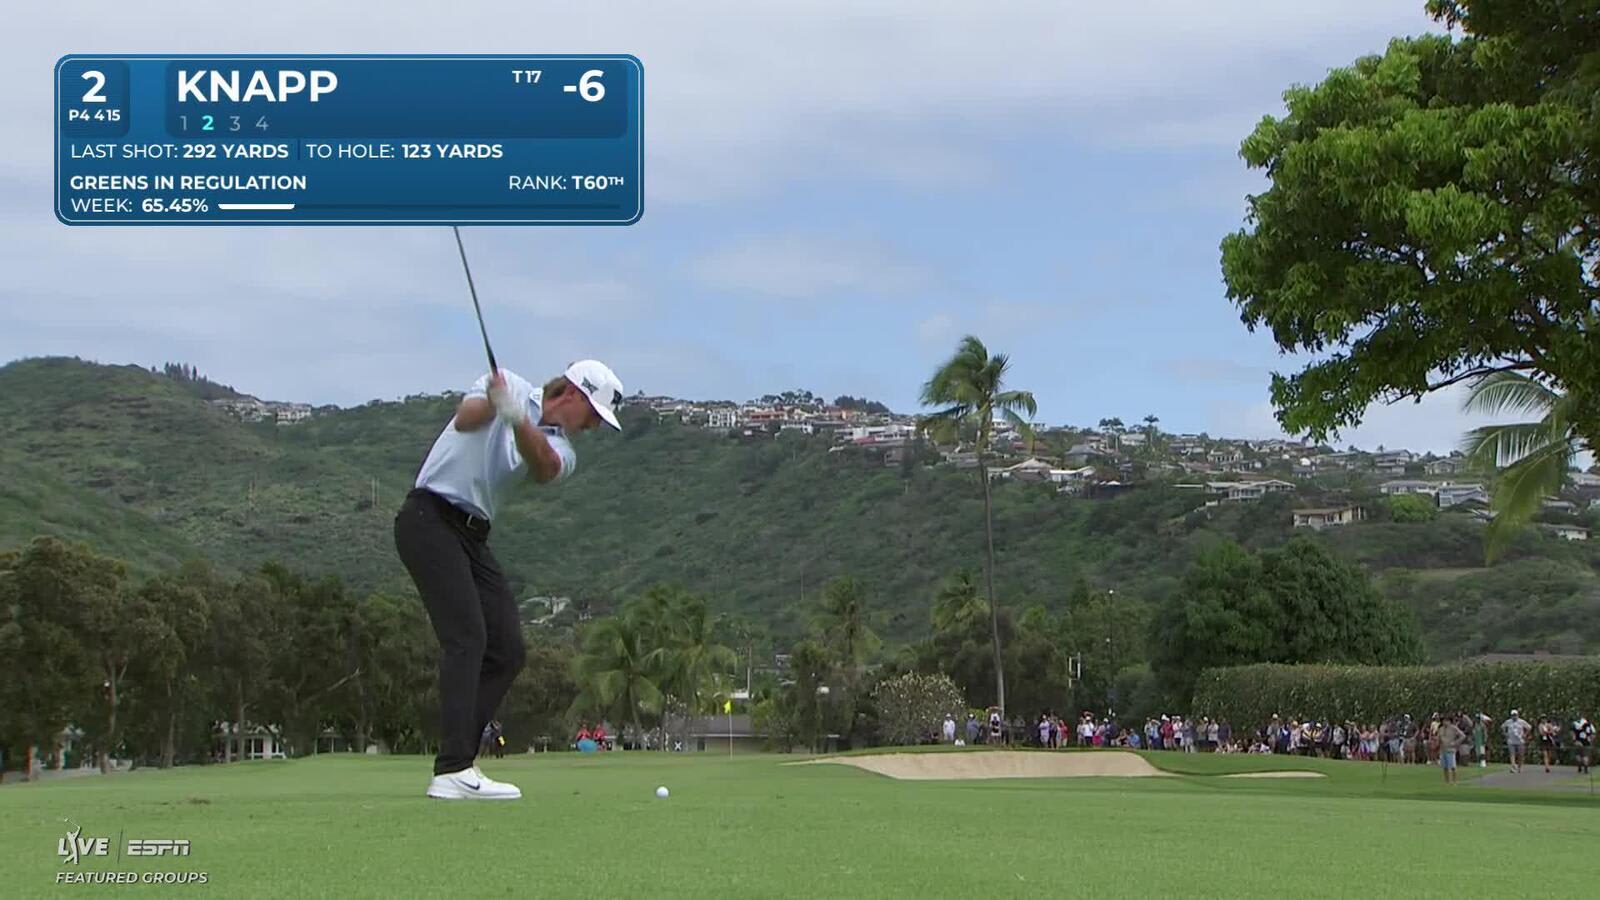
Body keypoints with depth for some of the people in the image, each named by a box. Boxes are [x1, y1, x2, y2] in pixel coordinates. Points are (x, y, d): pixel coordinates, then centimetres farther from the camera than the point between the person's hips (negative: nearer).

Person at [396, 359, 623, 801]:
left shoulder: (561, 450, 10)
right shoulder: (511, 386, 0)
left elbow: (545, 467, -15)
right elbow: (465, 418, -20)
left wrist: (517, 419, -35)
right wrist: (493, 401, -42)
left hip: (473, 535, 8)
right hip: (429, 518, -8)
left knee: (508, 652, 2)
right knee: (467, 637, -19)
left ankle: (457, 761, 6)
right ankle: (453, 772, -24)